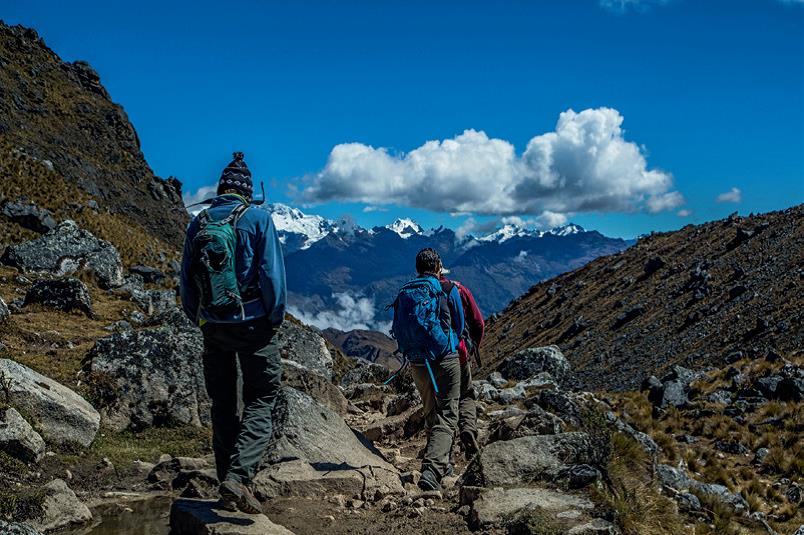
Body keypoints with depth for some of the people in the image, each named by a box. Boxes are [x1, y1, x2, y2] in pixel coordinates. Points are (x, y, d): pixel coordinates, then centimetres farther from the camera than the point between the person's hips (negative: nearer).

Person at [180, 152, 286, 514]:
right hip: (253, 324, -4)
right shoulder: (257, 218, -7)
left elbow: (186, 280, 10)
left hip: (213, 328, 4)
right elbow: (272, 272, -12)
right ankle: (238, 476, -15)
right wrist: (276, 318, -1)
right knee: (260, 402, 2)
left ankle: (227, 484, 16)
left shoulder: (198, 224, 6)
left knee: (222, 406, 13)